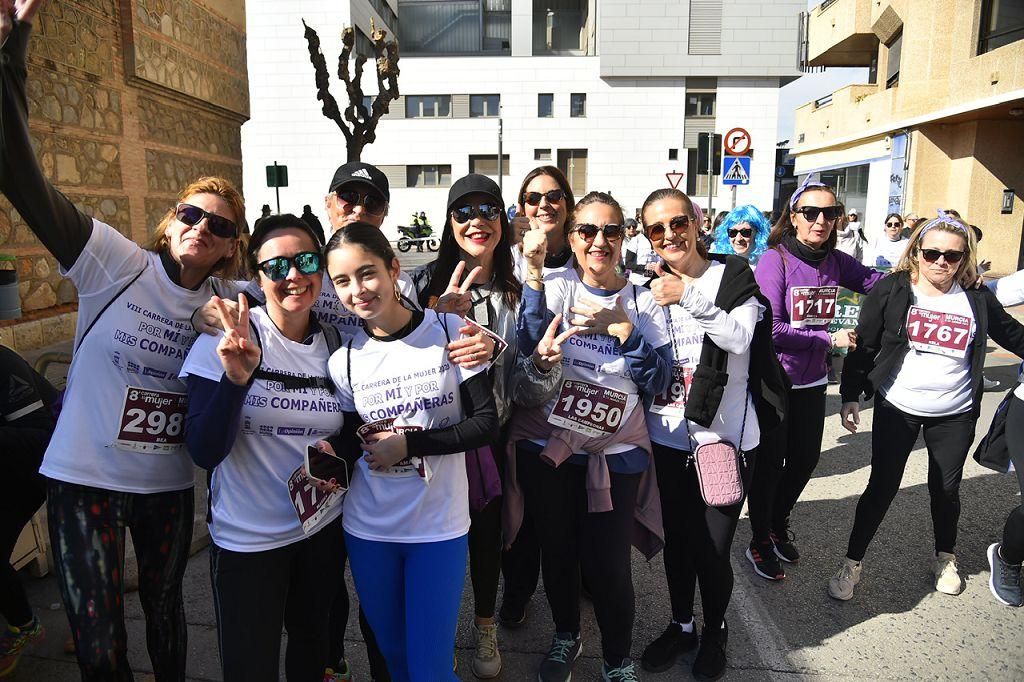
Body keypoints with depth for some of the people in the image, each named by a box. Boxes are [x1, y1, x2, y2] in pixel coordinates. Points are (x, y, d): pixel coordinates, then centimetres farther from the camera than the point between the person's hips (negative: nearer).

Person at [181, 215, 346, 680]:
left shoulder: (335, 343, -3)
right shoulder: (226, 338, -14)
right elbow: (205, 453, -20)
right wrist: (236, 378, -35)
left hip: (323, 528, 4)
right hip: (247, 538, -3)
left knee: (312, 642, 23)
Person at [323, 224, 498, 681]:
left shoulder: (451, 332, -11)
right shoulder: (344, 362, -3)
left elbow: (486, 424, -10)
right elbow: (349, 445, 5)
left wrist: (408, 443, -18)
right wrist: (326, 452, -17)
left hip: (439, 526, -2)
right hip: (368, 529, 3)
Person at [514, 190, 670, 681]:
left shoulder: (642, 302, 2)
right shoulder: (556, 287, -1)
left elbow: (658, 379, -5)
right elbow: (530, 345, -19)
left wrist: (623, 329, -18)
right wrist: (533, 273, -28)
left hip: (616, 452, 0)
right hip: (548, 444, 1)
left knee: (608, 564, -1)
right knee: (557, 550, 15)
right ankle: (565, 635, 43)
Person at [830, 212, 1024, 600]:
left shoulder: (977, 299, 0)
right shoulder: (892, 290, -7)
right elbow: (863, 346, -5)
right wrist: (850, 396, -7)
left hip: (955, 416, 3)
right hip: (896, 410, -2)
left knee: (946, 489, 15)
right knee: (881, 487, 0)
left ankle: (945, 559, 40)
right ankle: (852, 563, 15)